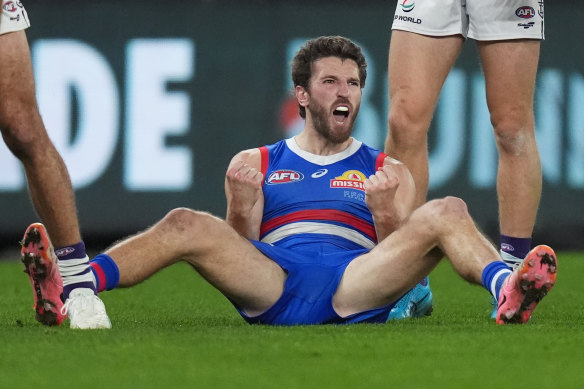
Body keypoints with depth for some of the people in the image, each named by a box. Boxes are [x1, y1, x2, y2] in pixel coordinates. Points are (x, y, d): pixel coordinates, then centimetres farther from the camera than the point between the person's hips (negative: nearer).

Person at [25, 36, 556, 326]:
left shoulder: (387, 173, 26)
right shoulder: (255, 165, 26)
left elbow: (398, 259, 15)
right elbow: (237, 254, 17)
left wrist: (385, 213, -5)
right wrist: (241, 207, -3)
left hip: (357, 285, 0)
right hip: (273, 281, 0)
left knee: (445, 214, -23)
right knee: (187, 227, -26)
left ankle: (506, 290, -54)